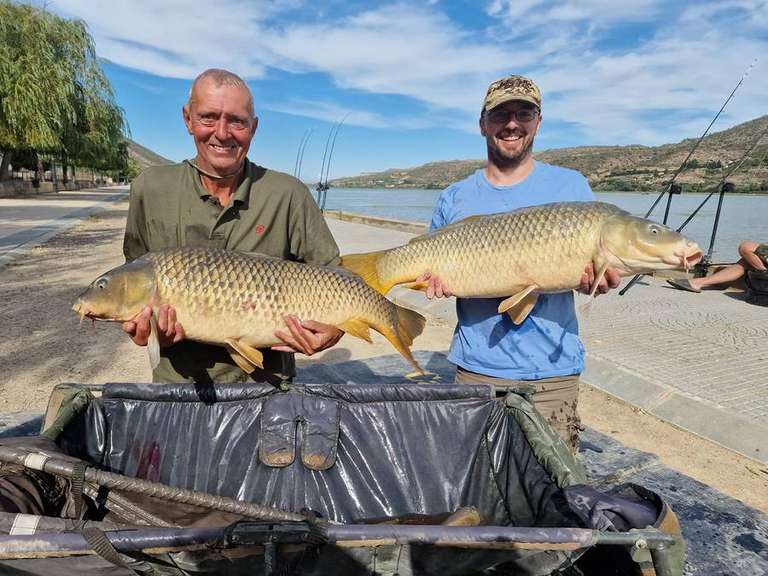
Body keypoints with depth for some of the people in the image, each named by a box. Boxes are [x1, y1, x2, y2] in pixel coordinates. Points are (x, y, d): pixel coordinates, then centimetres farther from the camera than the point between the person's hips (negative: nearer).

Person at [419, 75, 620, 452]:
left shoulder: (570, 186, 2)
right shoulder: (455, 198, 5)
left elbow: (589, 262, 3)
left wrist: (595, 278, -19)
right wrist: (436, 279, -12)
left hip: (552, 372, -1)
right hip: (476, 367, 1)